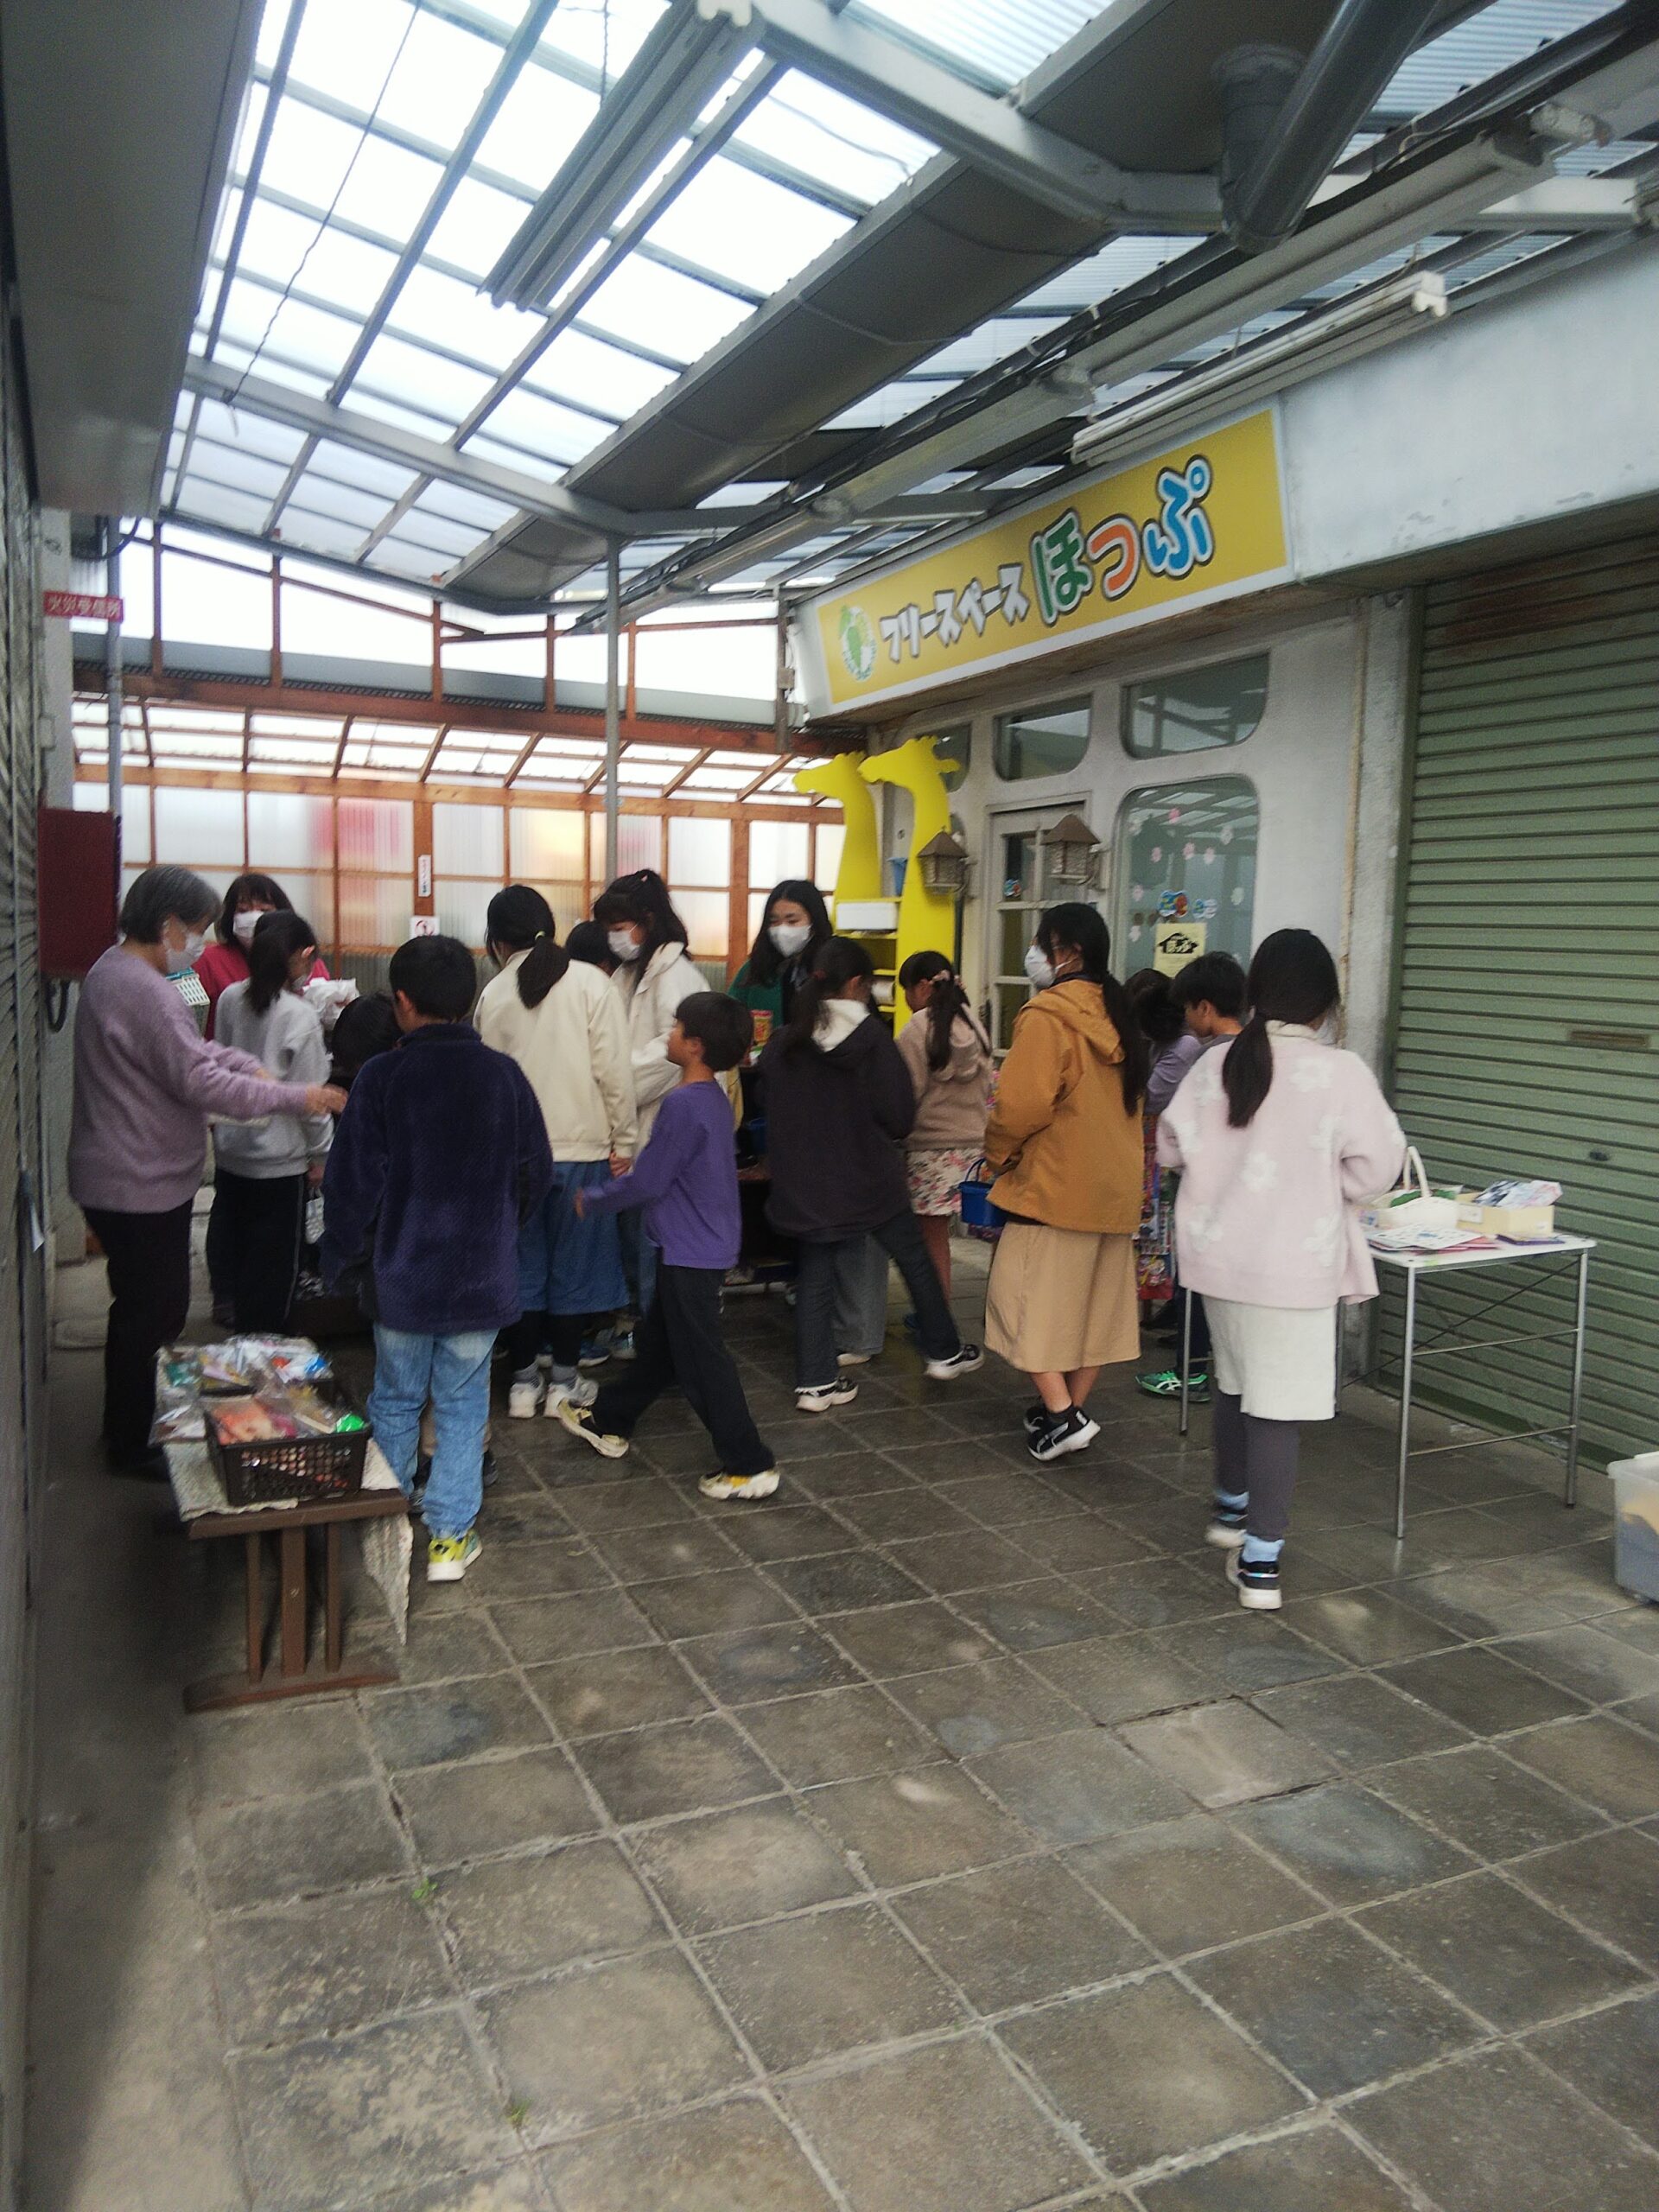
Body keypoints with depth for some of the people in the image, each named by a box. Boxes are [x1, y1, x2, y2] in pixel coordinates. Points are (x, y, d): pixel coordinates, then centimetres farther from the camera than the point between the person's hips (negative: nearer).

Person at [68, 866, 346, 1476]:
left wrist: (247, 1064, 3)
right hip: (141, 1186, -11)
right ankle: (132, 1447, 16)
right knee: (150, 1315, 2)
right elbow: (198, 1081, -26)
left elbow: (185, 1046, 18)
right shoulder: (146, 991, -25)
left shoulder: (113, 969, 11)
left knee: (144, 1309, 21)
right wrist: (296, 1097, -19)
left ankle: (129, 1428, 35)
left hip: (123, 1179, 11)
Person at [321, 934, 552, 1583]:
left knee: (395, 1402, 17)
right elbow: (536, 1174, 4)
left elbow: (352, 1184, -10)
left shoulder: (381, 1078, -12)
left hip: (399, 1278, -1)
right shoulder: (504, 1075, -5)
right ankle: (450, 1537, 16)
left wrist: (343, 1263, 4)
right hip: (482, 1278, 1)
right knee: (463, 1406, 13)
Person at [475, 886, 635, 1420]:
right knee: (574, 1268, 10)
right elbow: (613, 1070, -10)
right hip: (581, 1149, -2)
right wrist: (622, 1140, -1)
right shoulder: (589, 983, -8)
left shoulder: (494, 994, -1)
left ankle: (523, 1382, 20)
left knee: (522, 1268, 13)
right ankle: (564, 1383, 17)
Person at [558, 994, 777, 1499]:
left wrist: (591, 1202, -5)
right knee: (657, 1340, 22)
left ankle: (750, 1466, 4)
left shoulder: (683, 1104, -23)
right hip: (702, 1245, 10)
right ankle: (610, 1422, 39)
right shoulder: (713, 1098, 7)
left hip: (690, 1254, -10)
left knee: (702, 1361, -2)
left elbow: (647, 1182, -20)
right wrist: (602, 1194, 17)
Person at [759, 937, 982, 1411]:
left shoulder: (784, 1041, -4)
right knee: (914, 1259, 16)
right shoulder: (871, 1036, -13)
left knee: (815, 1275, 11)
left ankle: (815, 1381, 10)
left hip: (805, 1183, 3)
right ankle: (944, 1352, 29)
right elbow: (900, 1116, -13)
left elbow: (770, 1107, 6)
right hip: (869, 1177, -3)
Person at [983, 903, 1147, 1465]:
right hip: (1115, 1186, 8)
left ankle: (1061, 1415, -6)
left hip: (1054, 1186, -8)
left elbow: (1021, 1104, -21)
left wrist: (998, 1152, -3)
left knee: (1029, 1297, 0)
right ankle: (1072, 1407, 22)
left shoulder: (1048, 1016, -16)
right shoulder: (1117, 1016, 9)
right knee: (1095, 1299, 13)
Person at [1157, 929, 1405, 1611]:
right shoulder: (1340, 1071, -14)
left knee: (1235, 1383, 23)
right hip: (1294, 1264, -5)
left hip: (1220, 1252, 5)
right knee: (1277, 1406, 0)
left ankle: (1231, 1509, 41)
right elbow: (1375, 1166, -12)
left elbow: (1172, 1146, 5)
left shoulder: (1216, 1063, -1)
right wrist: (1321, 1179, 7)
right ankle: (1260, 1560, 3)